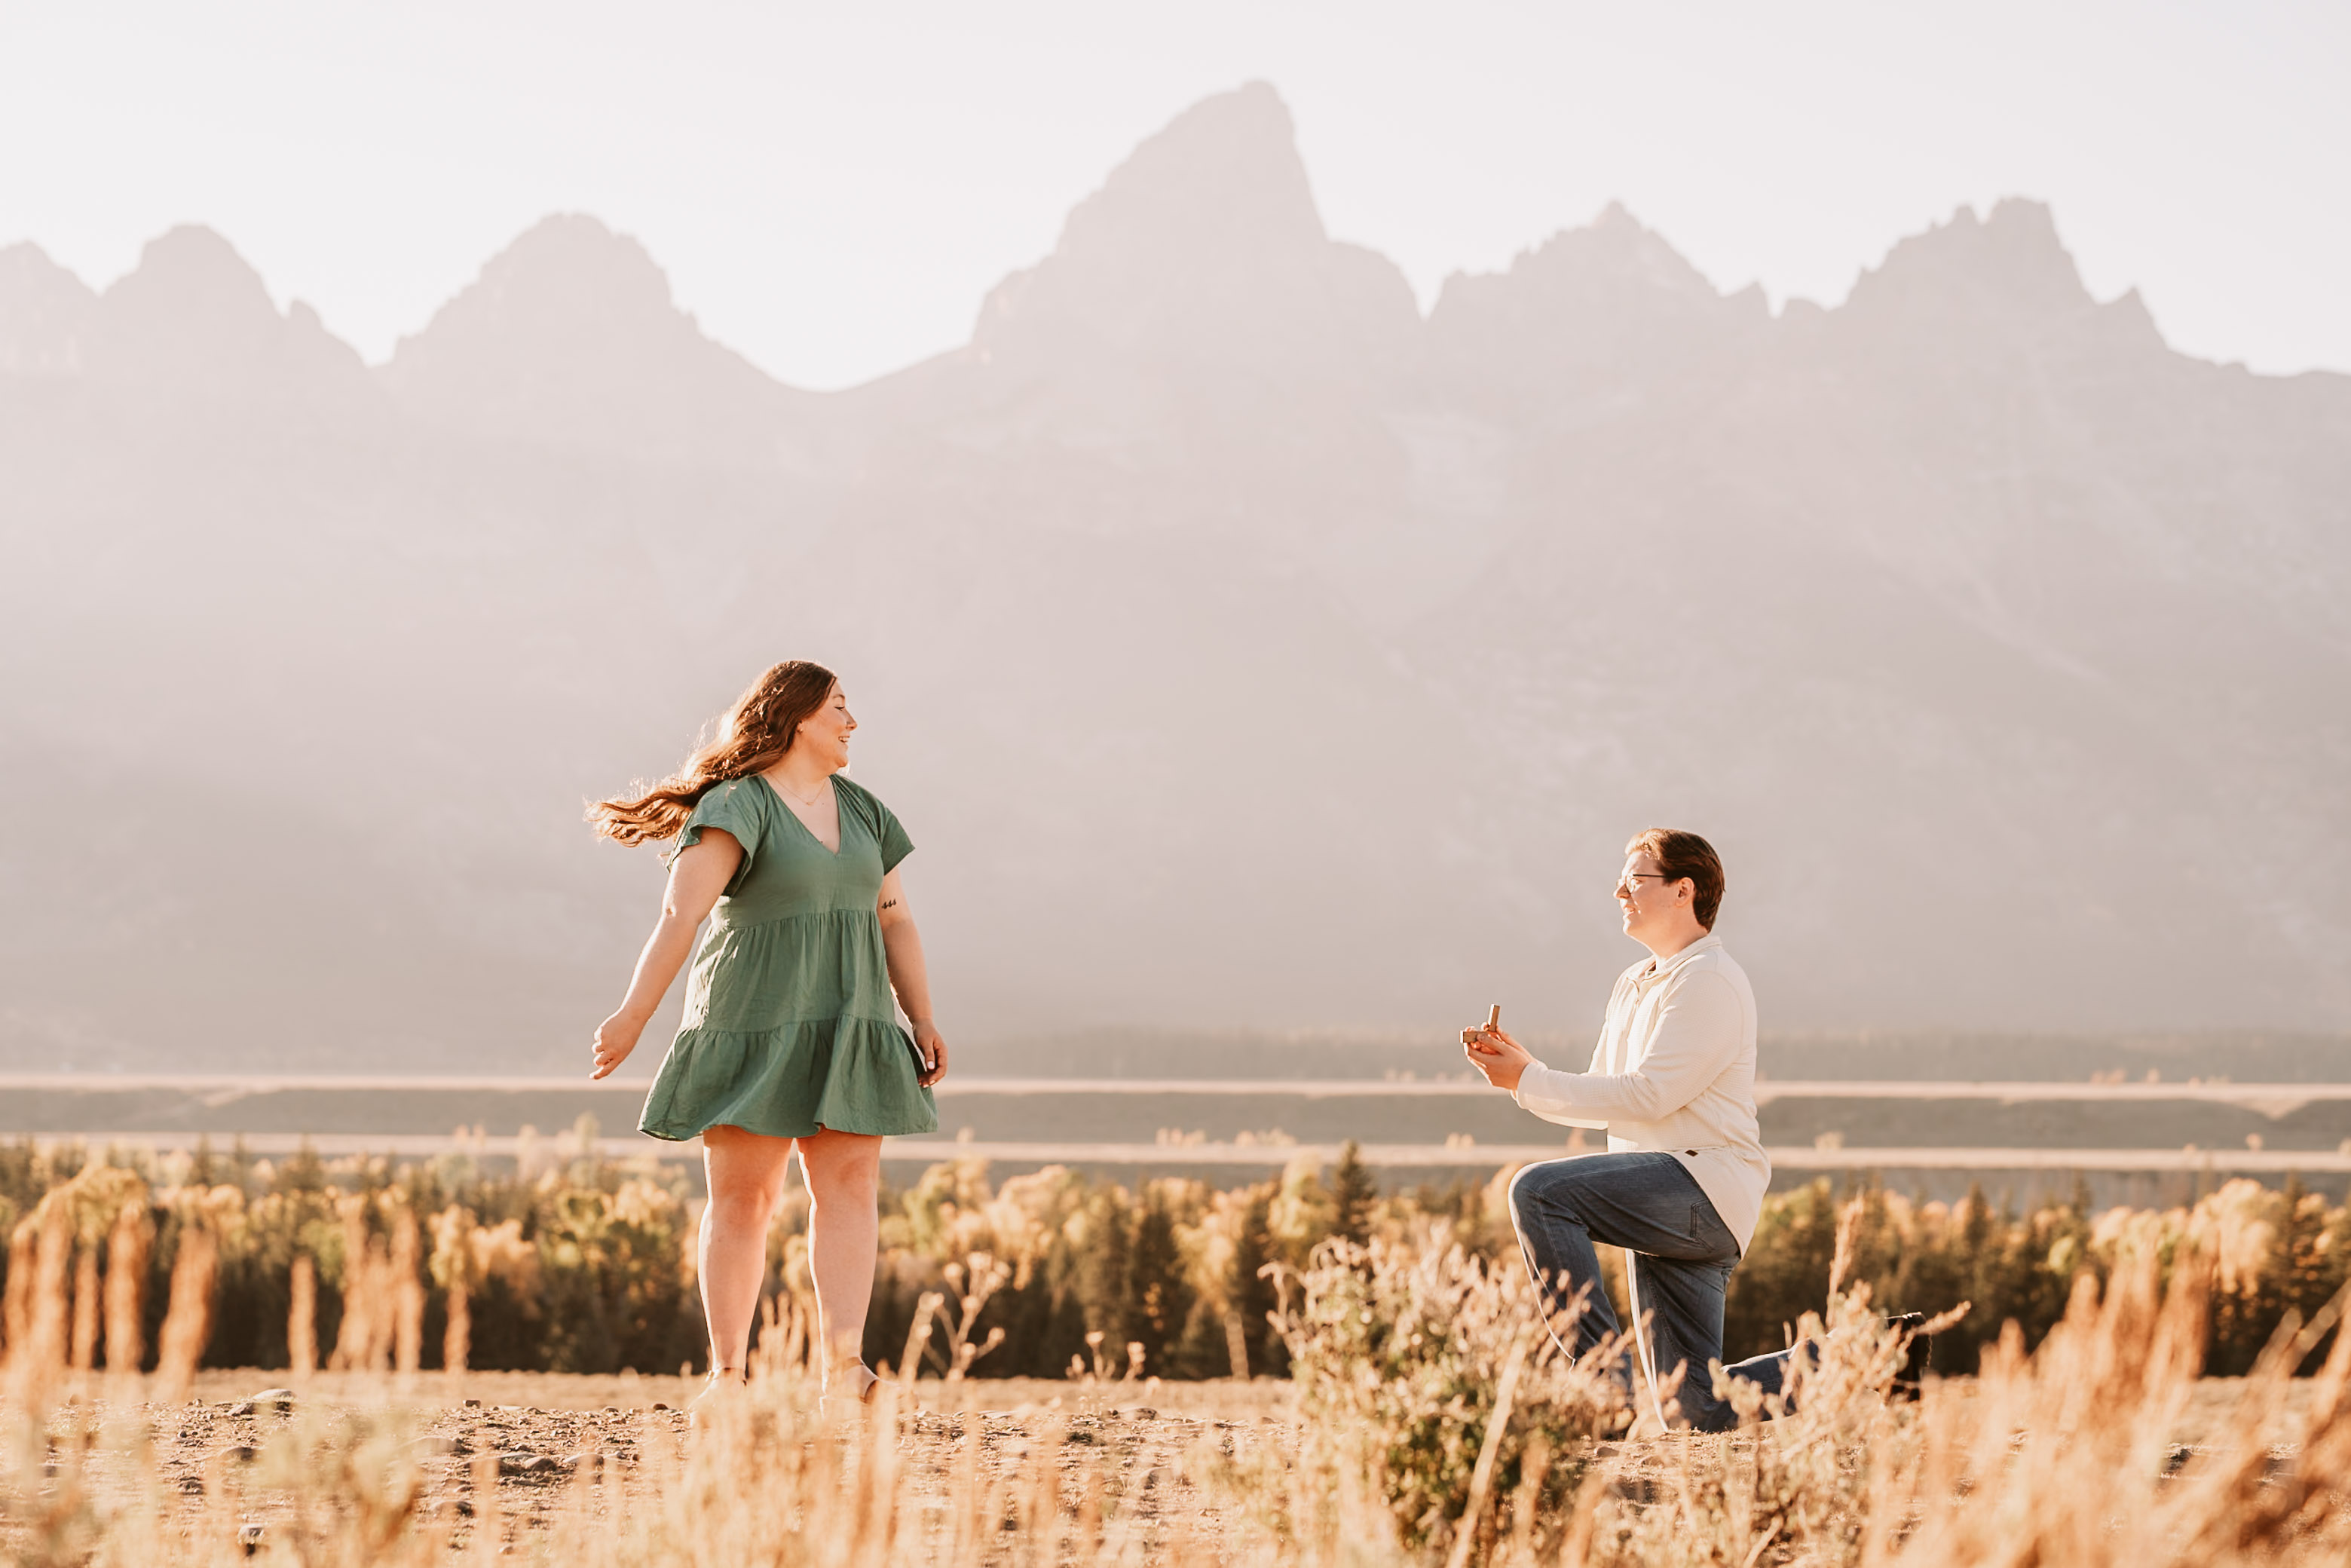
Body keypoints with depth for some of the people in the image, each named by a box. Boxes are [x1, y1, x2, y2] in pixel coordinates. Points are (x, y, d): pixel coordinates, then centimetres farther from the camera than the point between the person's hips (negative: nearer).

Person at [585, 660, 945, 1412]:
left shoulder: (859, 810, 13)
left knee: (850, 1183, -8)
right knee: (741, 1195, -2)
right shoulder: (738, 807, -9)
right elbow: (681, 912, -20)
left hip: (845, 1029, 6)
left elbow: (894, 920, 18)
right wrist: (634, 1015, -28)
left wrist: (922, 1019, 10)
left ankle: (842, 1365, -15)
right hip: (753, 1025, -6)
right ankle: (727, 1372, 6)